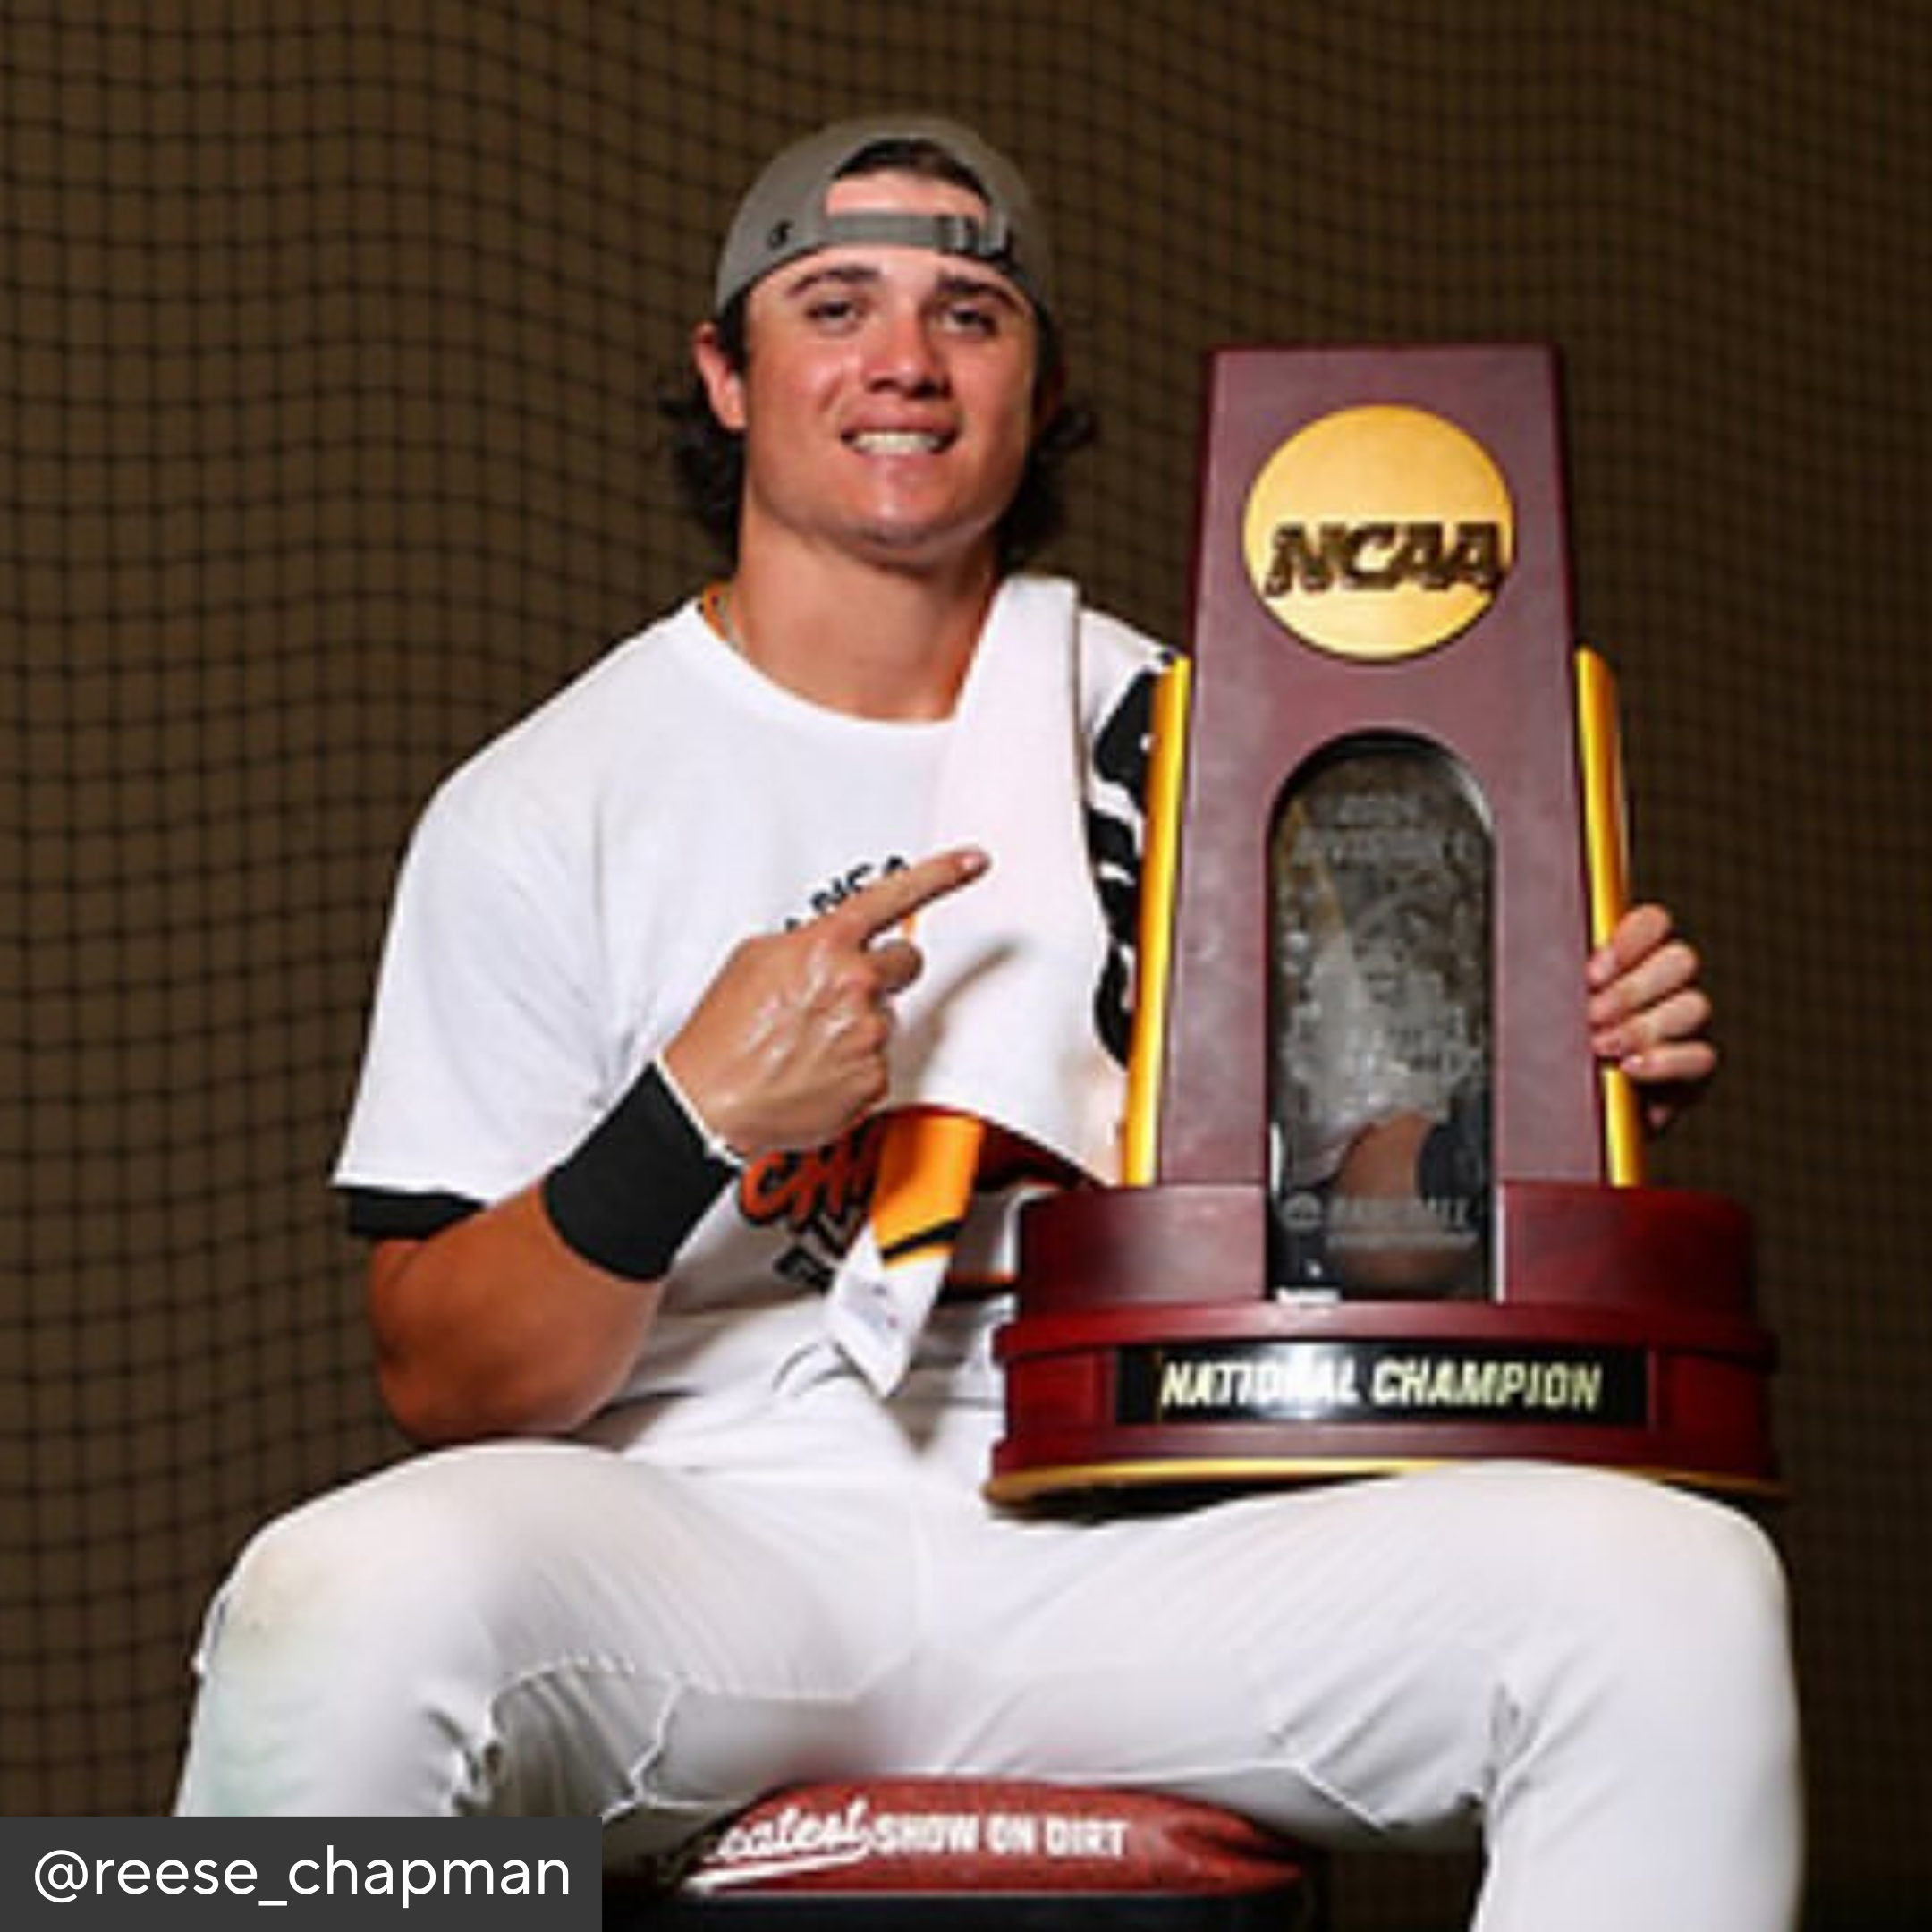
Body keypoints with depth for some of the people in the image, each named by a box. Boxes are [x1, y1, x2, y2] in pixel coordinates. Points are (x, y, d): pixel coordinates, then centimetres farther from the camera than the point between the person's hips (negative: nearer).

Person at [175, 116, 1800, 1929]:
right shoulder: (539, 808, 5)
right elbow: (445, 1384, 0)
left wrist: (1584, 1066, 0)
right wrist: (695, 1122, -16)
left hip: (1135, 1550, 3)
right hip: (714, 1543, -2)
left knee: (1676, 1587, -24)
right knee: (350, 1602, -37)